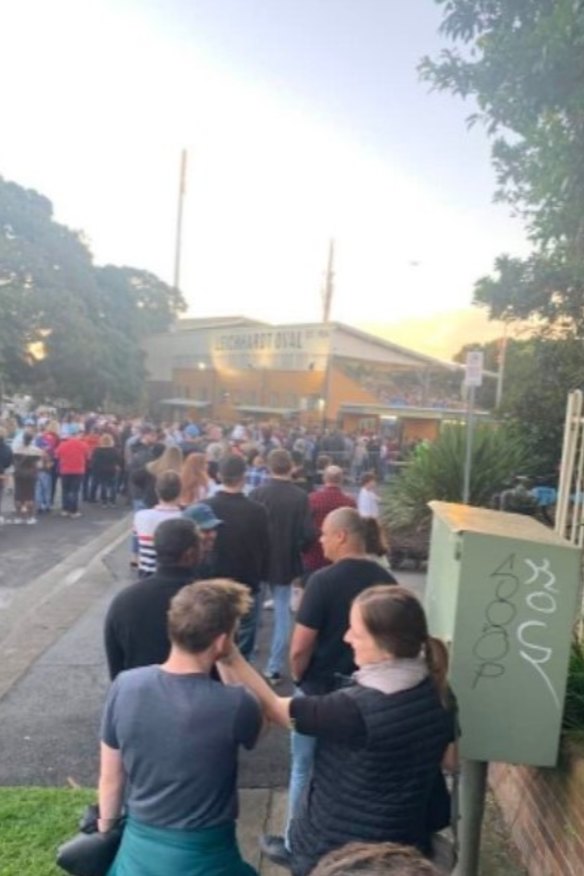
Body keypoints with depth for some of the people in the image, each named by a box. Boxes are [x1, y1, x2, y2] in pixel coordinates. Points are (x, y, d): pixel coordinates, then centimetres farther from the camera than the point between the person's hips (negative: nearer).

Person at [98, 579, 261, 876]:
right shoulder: (233, 705, -28)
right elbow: (258, 727, -2)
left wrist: (105, 831, 14)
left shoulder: (125, 686, -18)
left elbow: (110, 778, -4)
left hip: (139, 846, 4)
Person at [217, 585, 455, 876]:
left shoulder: (355, 708, -32)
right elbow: (449, 760, 6)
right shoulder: (437, 691, -11)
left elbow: (272, 708, -21)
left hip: (335, 852, -6)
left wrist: (228, 656, -20)